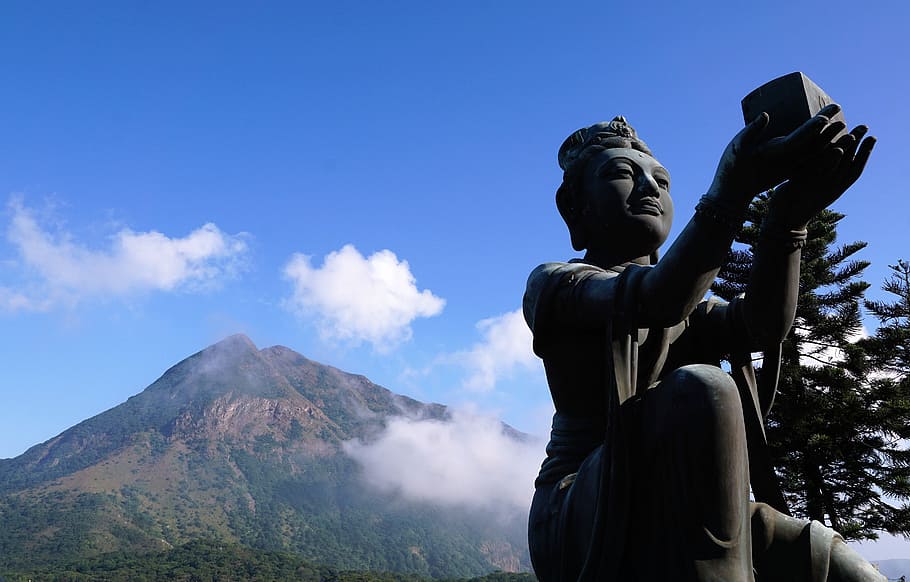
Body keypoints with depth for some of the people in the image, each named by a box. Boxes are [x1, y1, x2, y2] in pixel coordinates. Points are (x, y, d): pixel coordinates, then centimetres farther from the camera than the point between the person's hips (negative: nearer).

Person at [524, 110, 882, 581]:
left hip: (679, 519, 5)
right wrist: (731, 189, -36)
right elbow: (656, 301, -22)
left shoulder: (691, 308, 18)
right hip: (582, 523, -5)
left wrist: (788, 218, -23)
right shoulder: (552, 283, 0)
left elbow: (763, 327, -7)